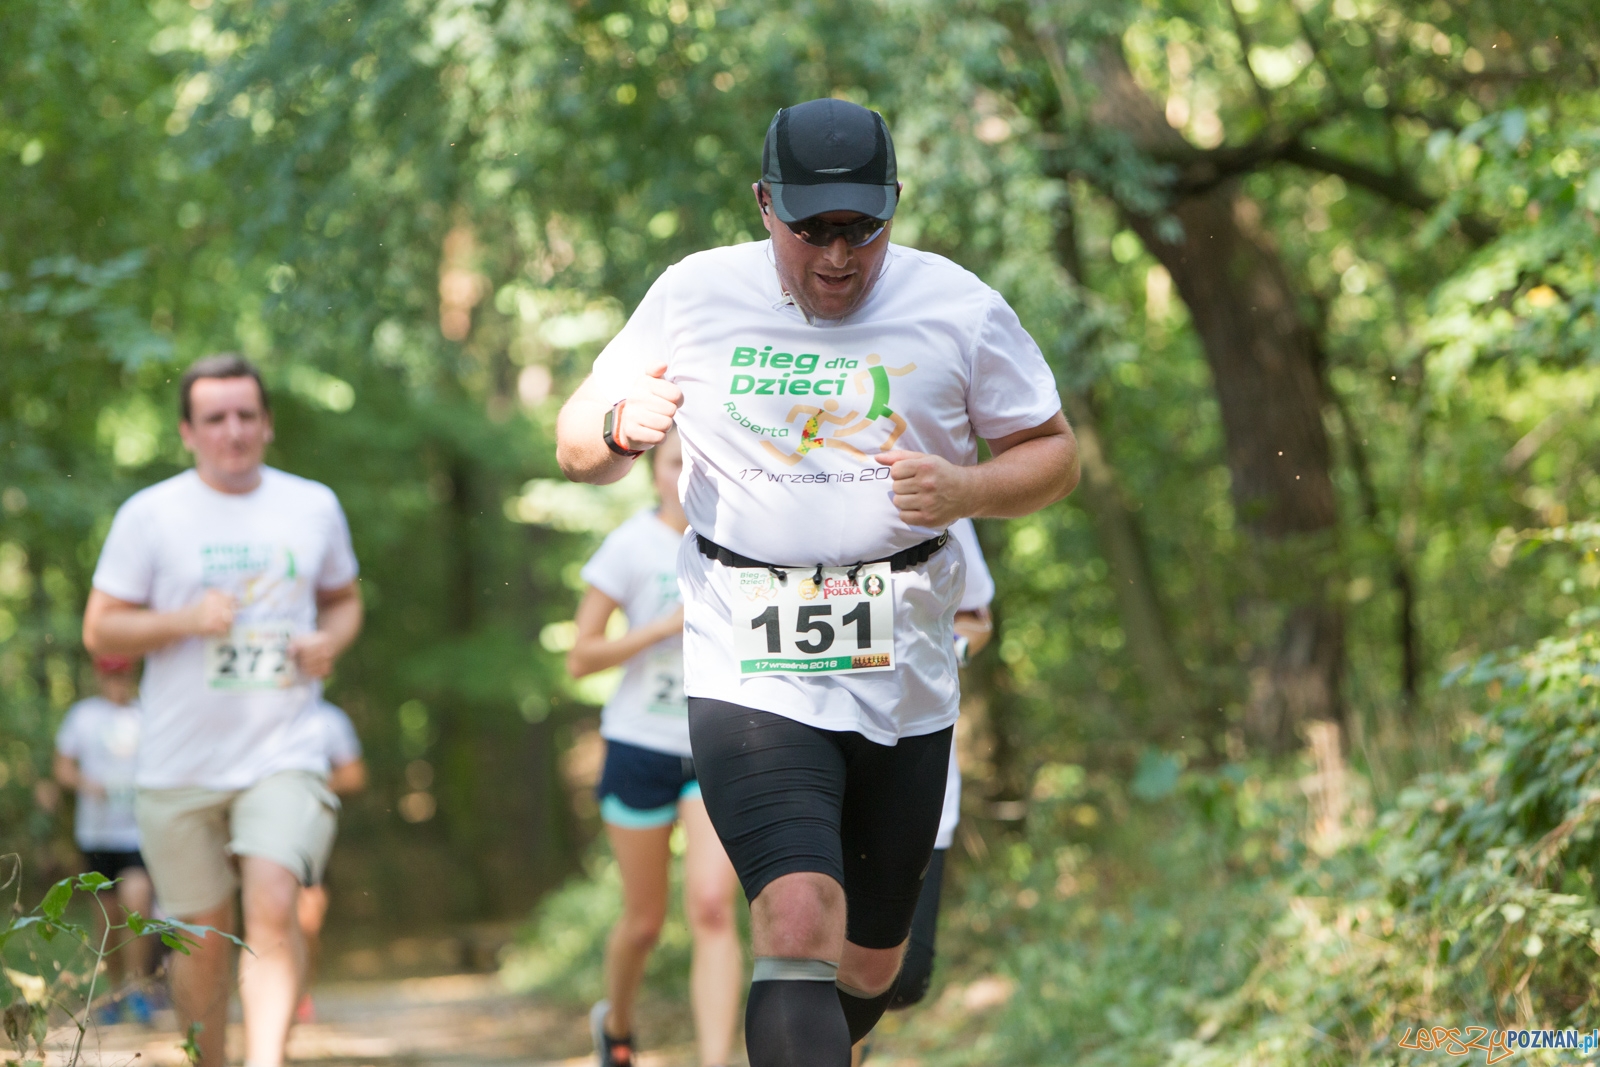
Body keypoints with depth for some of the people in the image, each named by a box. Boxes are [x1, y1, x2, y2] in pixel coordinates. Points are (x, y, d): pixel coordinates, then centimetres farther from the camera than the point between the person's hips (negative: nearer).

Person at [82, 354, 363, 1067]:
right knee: (204, 934, 7)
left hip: (284, 758, 0)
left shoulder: (313, 507, 8)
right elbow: (100, 631, 0)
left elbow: (344, 601, 23)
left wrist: (330, 641, -1)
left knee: (273, 907, -20)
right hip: (179, 767, 0)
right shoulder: (149, 515, 0)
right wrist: (185, 619, -17)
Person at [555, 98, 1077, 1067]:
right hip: (750, 672, -2)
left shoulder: (960, 310, 0)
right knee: (800, 923, -24)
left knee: (871, 964, 12)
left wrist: (964, 491, -12)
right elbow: (578, 447, 9)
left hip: (904, 684, 2)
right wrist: (622, 427, -15)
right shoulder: (695, 296, 1)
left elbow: (1054, 452, 9)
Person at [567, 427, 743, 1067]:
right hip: (642, 748, -2)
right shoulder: (632, 546, -9)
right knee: (645, 922, 9)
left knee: (711, 907, -17)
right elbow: (579, 659, -10)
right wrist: (667, 626, -20)